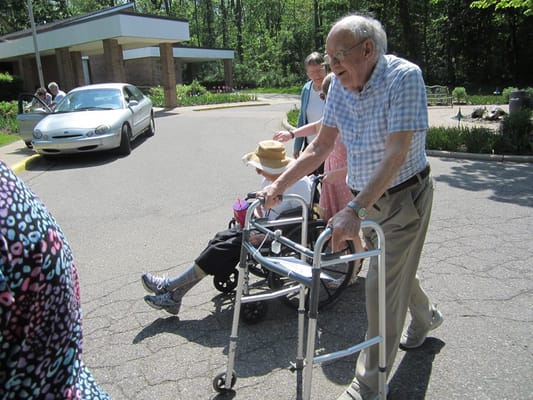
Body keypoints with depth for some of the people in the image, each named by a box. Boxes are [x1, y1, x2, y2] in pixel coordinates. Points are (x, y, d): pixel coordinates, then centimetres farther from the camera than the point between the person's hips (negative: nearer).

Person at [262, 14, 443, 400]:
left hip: (404, 197, -6)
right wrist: (278, 185, -9)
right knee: (398, 268, 23)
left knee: (383, 286, -3)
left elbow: (396, 154, -32)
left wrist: (354, 210, -40)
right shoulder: (340, 85, -4)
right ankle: (425, 316, 55)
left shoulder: (404, 76, -23)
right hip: (368, 198, 7)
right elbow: (321, 146, -1)